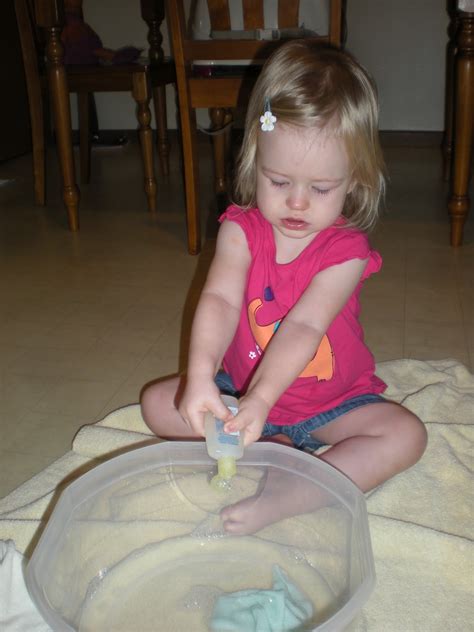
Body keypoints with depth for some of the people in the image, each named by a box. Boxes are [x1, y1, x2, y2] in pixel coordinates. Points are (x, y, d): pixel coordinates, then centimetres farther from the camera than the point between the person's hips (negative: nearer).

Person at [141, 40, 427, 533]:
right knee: (157, 402, -9)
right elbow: (219, 301, -30)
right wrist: (201, 376, -48)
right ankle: (278, 448, -17)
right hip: (241, 383, 2)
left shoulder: (346, 251, -21)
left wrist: (259, 402, -46)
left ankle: (284, 498, -26)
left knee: (406, 436, -23)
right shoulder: (241, 229, -14)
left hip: (332, 398, -2)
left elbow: (303, 328, -33)